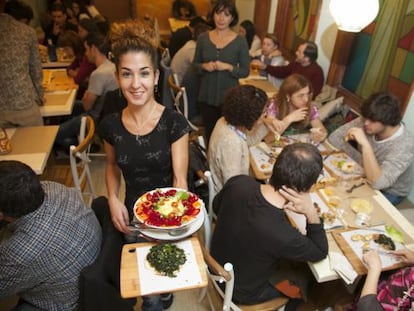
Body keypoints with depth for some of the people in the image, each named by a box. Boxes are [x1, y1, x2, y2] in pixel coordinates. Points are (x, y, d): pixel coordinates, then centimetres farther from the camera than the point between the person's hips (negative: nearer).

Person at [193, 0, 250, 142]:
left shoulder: (240, 41, -6)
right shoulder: (203, 38, 0)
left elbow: (245, 71, -3)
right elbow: (195, 64, 9)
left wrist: (228, 67, -20)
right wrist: (204, 66, -12)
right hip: (207, 96, 2)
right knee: (209, 133, 14)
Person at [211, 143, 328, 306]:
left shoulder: (238, 183, -27)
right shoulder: (283, 236, -42)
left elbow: (217, 206, -2)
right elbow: (320, 253, -18)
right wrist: (311, 213, -31)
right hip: (243, 292, -4)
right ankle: (290, 304, 50)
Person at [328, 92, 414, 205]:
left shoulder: (405, 145, -33)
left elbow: (377, 183, -43)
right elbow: (334, 137, -14)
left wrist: (365, 144, -46)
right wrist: (361, 160, -23)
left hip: (389, 193, -4)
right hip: (364, 175, 5)